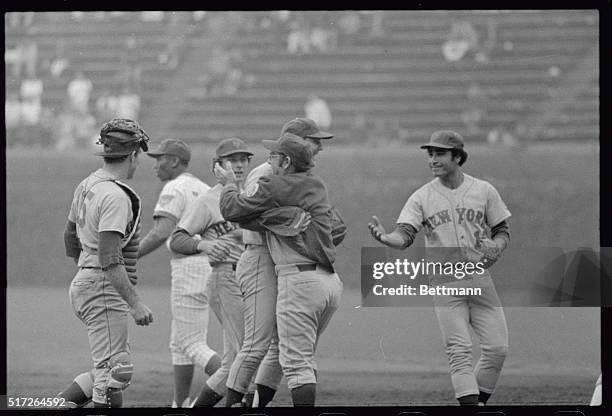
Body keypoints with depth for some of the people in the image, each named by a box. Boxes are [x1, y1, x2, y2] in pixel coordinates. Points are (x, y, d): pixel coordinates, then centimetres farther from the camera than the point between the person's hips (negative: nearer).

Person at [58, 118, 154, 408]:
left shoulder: (86, 186, 11)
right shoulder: (115, 196, -18)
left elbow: (70, 237, 24)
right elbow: (109, 259, -24)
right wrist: (134, 303, -25)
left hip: (82, 283, 10)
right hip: (103, 288, -10)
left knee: (113, 370, 14)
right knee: (114, 373, -9)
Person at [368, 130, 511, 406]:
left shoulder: (484, 191, 6)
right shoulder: (422, 197, 2)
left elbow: (503, 231, 12)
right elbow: (405, 236, -9)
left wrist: (496, 246, -10)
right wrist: (384, 238, -30)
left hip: (479, 278, 2)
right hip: (444, 283, -2)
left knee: (497, 348, -3)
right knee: (459, 351, -9)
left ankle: (479, 399, 16)